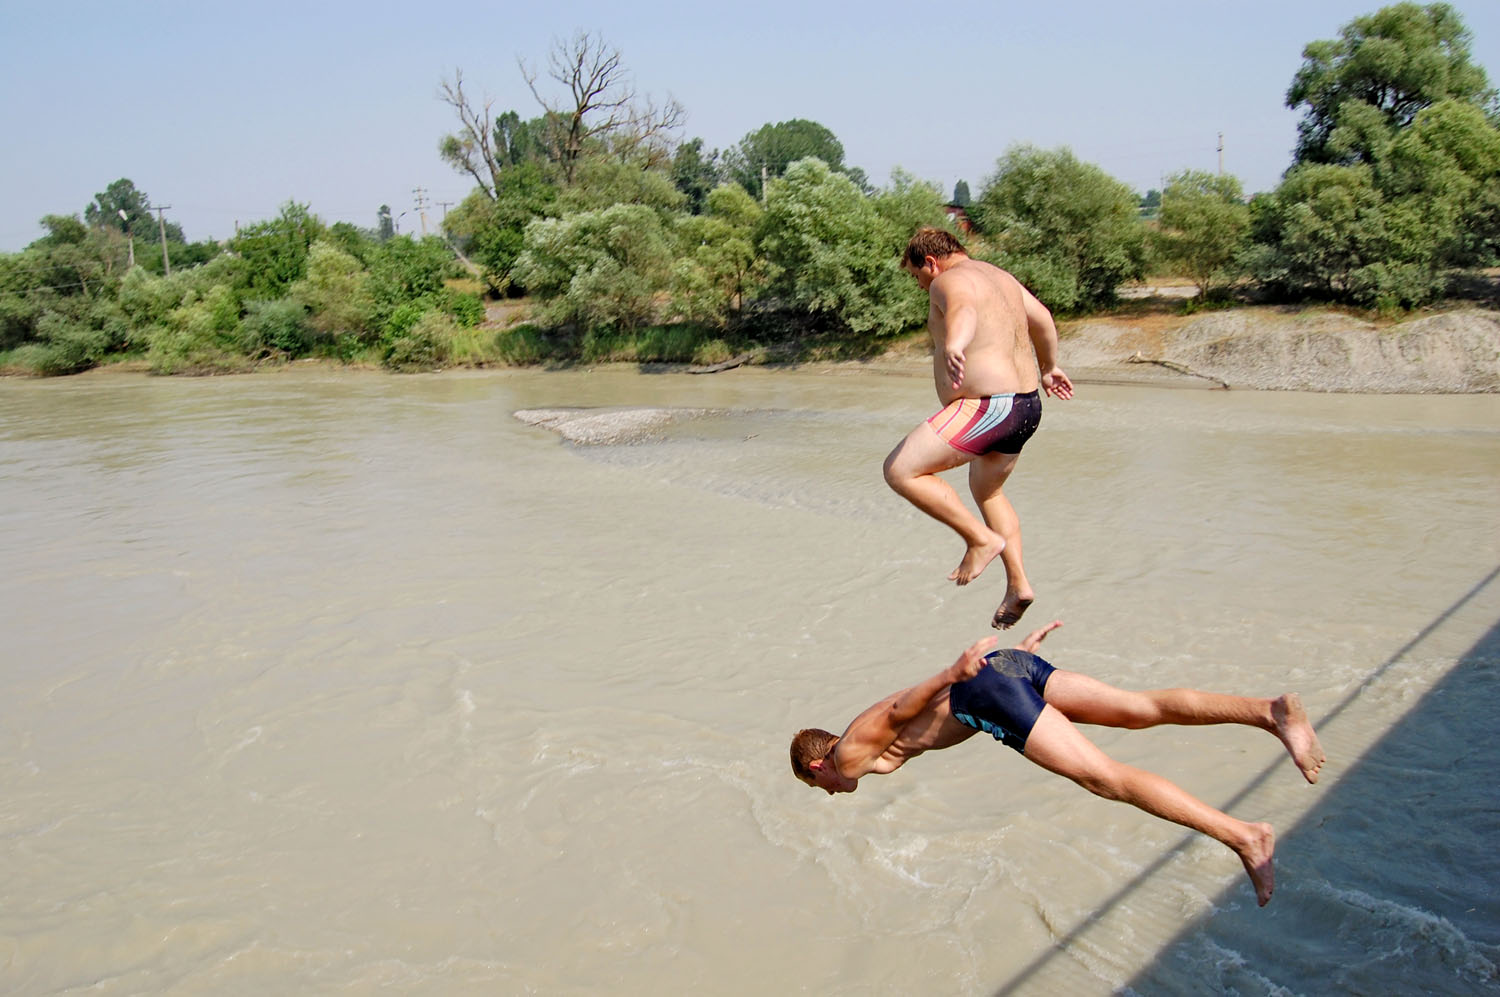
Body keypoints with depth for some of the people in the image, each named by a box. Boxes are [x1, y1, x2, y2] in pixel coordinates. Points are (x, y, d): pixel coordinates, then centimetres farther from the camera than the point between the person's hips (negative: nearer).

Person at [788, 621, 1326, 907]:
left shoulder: (849, 753, 10)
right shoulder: (873, 735, 34)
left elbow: (901, 708, -10)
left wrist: (953, 673, -25)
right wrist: (1018, 649, 37)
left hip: (987, 688, -8)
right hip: (1014, 666, 8)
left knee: (1107, 778, -13)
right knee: (1143, 710, -3)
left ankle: (1242, 836, -19)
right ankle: (1271, 710, -15)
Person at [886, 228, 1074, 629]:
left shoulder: (951, 280, -10)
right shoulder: (1000, 276, 20)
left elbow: (964, 310, -35)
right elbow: (1042, 319, 34)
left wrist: (954, 344, -56)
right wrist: (1048, 368, 49)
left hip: (989, 407, -11)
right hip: (1026, 404, 11)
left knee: (900, 470, -11)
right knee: (988, 492, 29)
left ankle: (982, 538, -5)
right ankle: (1018, 585, 28)